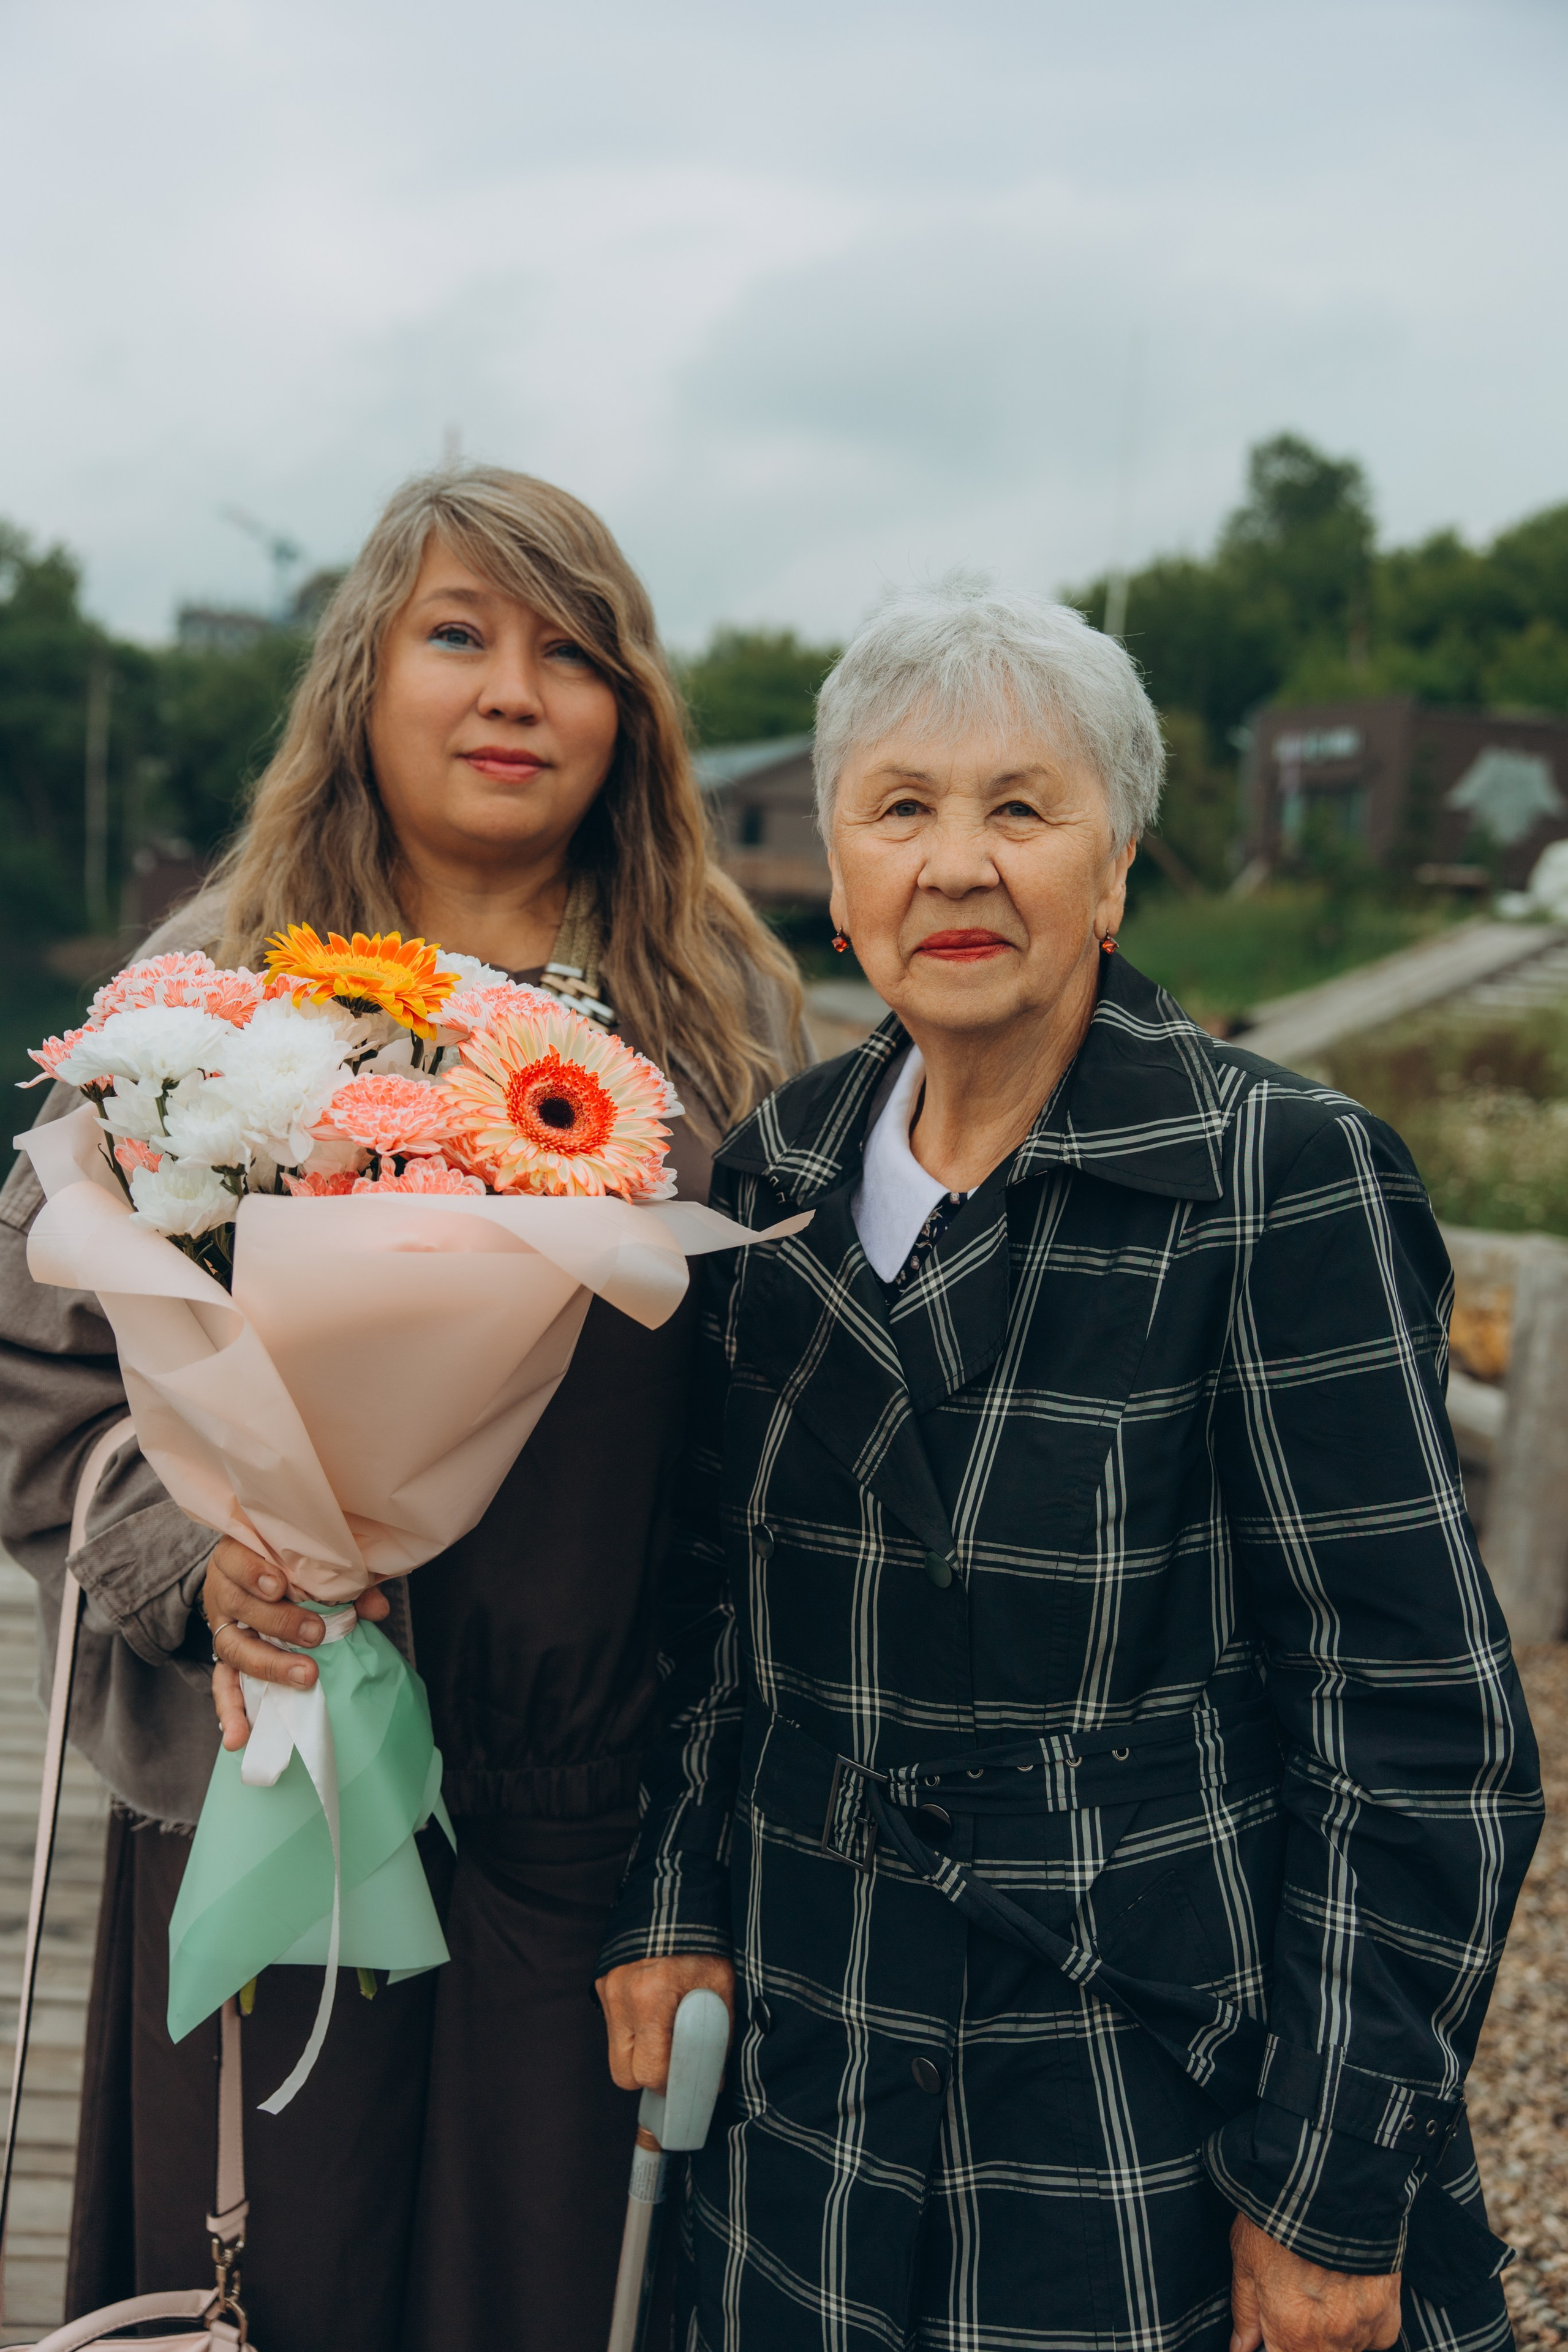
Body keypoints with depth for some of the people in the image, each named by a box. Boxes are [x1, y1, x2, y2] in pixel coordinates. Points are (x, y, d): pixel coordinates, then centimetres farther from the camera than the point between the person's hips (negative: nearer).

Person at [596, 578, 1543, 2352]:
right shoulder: (778, 1166, 2)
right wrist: (674, 1915, 5)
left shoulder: (1284, 1183, -15)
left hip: (1151, 2134, -4)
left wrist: (1336, 2195, -13)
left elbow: (1422, 1729, -14)